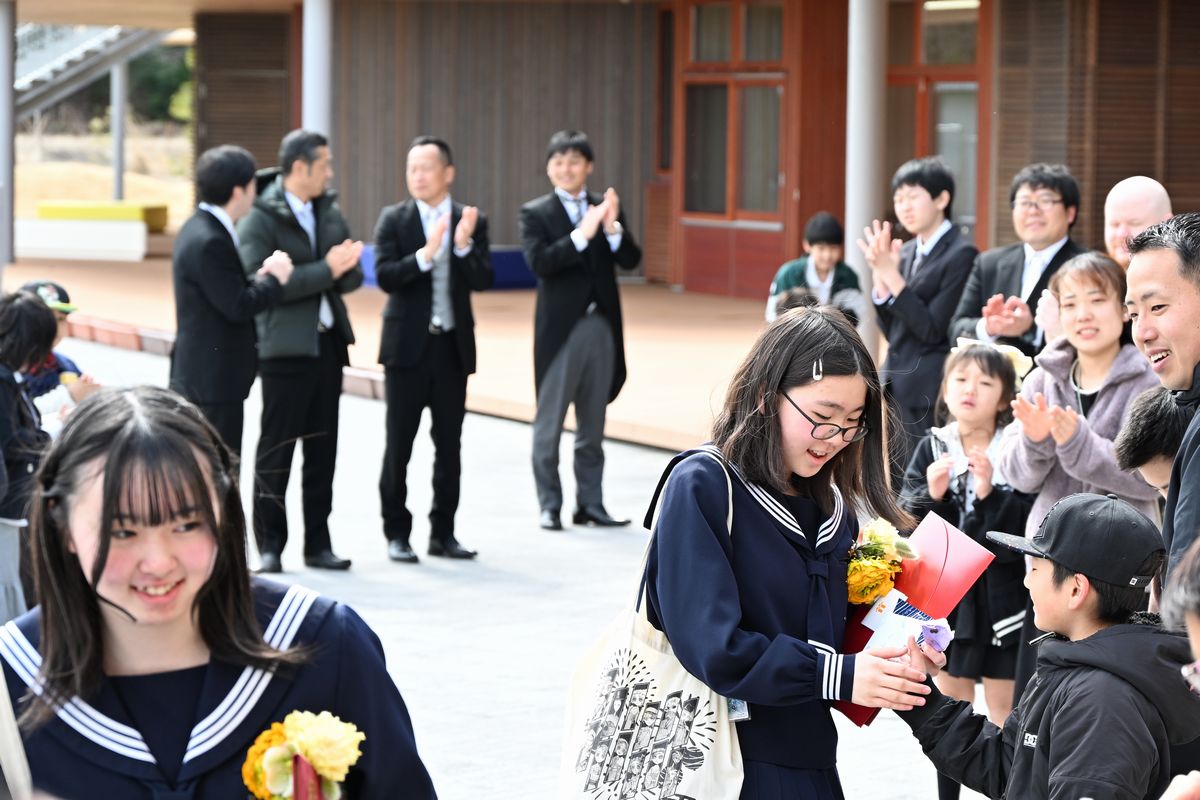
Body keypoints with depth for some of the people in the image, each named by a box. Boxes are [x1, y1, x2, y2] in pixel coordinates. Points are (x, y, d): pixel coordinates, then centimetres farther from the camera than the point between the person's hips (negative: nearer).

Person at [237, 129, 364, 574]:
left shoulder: (331, 212, 12)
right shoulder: (260, 219, -9)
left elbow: (353, 275, 11)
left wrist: (342, 270, -13)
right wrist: (325, 271, -20)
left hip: (327, 343, 6)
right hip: (285, 348, -6)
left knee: (322, 449, 9)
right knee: (276, 450, 0)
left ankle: (318, 544, 15)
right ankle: (269, 546, 6)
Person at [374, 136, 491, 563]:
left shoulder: (472, 221, 4)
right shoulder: (394, 220, -1)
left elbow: (482, 281, -5)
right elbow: (385, 275, -12)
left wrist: (464, 244, -21)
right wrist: (424, 255, -26)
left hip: (452, 346, 2)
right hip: (407, 346, -2)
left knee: (449, 445, 7)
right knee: (399, 444, 0)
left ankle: (443, 532, 16)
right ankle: (397, 532, 7)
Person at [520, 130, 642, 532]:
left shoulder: (606, 206, 8)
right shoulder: (535, 213, -1)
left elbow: (631, 260, -1)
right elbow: (539, 262, -16)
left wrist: (613, 228, -19)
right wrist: (581, 234, -25)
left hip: (601, 327, 4)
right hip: (560, 329, -4)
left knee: (592, 424, 10)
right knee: (549, 423, 1)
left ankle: (590, 503, 16)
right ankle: (549, 506, 7)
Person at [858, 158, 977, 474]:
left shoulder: (961, 254, -10)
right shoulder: (907, 252, 12)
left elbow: (932, 329, -15)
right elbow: (891, 330, 11)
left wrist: (892, 276, -18)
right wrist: (880, 275, -3)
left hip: (931, 394, -8)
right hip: (898, 388, 8)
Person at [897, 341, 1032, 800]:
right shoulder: (932, 449, 1)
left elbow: (1031, 523, -16)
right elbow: (906, 522, -2)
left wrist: (991, 494, -28)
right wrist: (932, 496, -20)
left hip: (1001, 597, -3)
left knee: (1003, 709, 6)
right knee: (950, 706, 14)